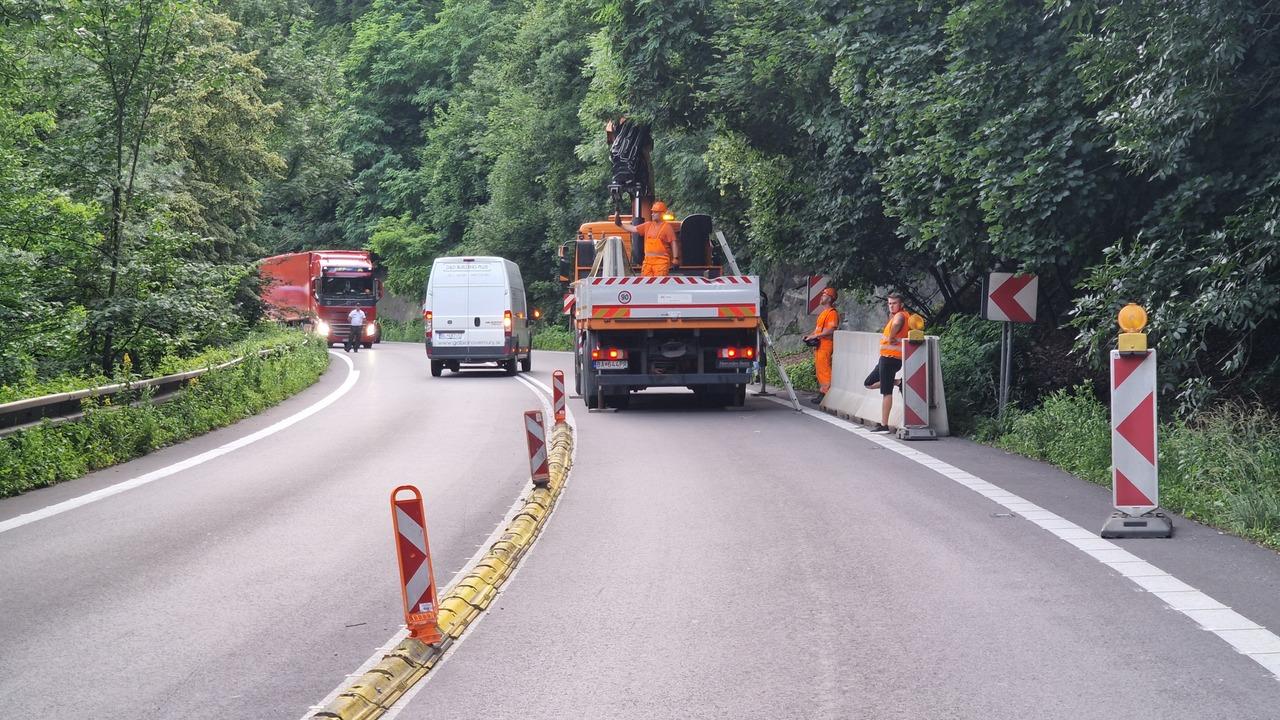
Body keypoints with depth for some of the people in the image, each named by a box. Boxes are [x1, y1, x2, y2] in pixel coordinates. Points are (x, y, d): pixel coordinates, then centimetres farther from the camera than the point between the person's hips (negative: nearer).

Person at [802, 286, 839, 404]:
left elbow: (830, 330, -21)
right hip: (818, 345, 10)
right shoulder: (823, 312, 22)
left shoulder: (832, 312, -11)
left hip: (826, 345, -10)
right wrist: (810, 335, 13)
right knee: (819, 370, 11)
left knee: (824, 369, -10)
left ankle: (825, 394, -10)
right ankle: (822, 393, 16)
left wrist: (815, 336, -19)